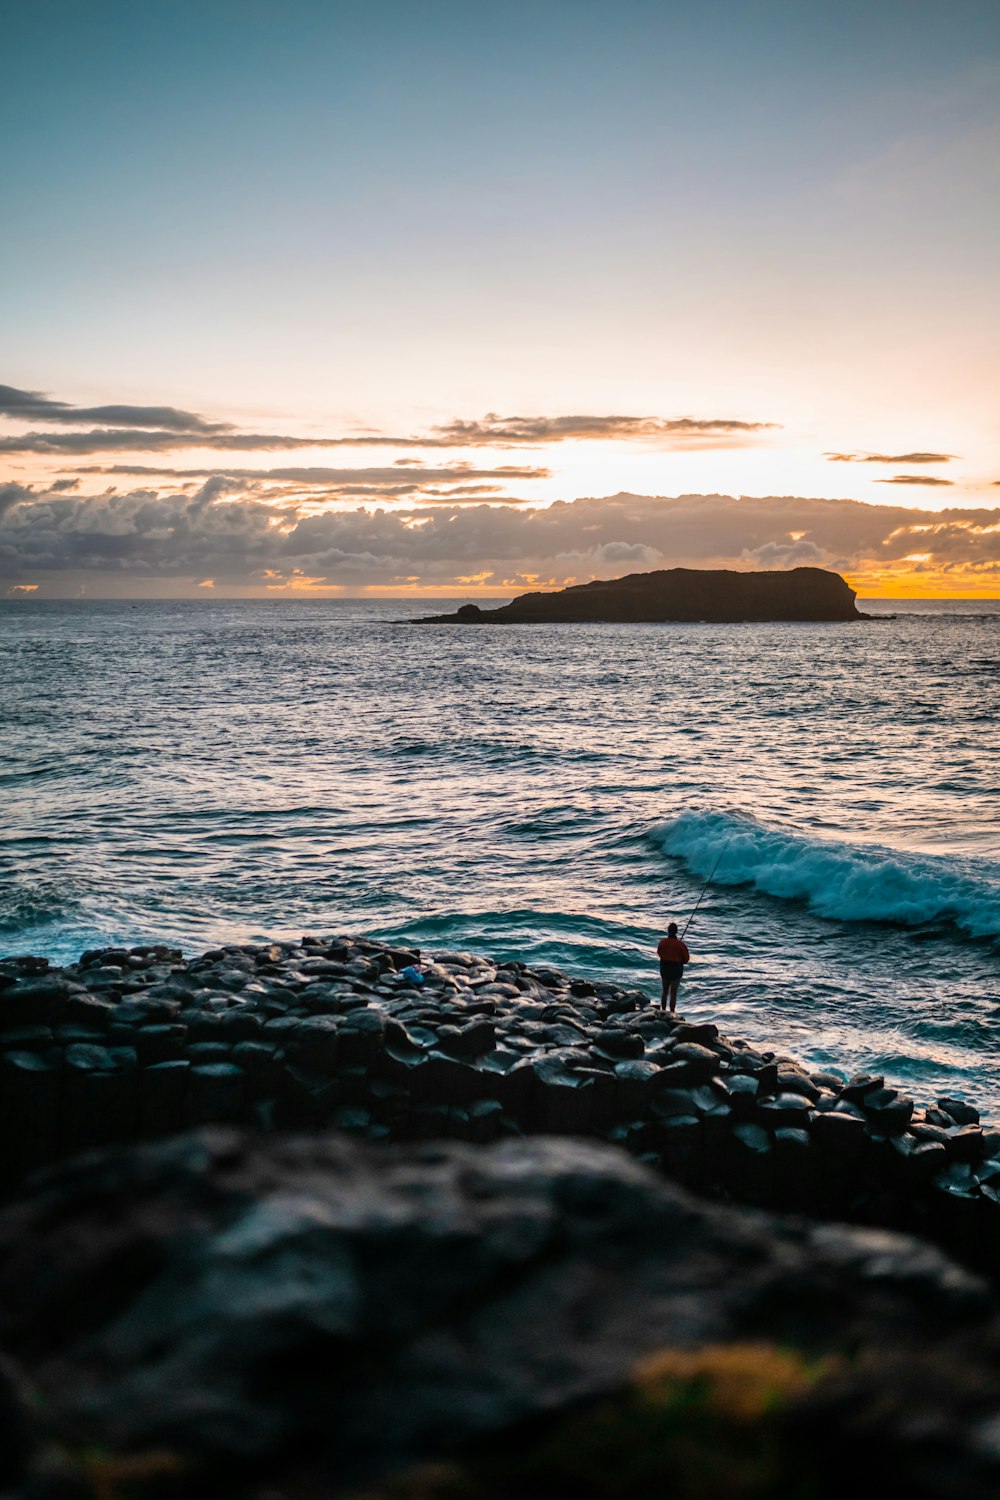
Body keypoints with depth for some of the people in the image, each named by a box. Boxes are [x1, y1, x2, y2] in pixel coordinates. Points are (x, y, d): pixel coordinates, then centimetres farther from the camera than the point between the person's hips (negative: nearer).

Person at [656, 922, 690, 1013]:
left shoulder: (662, 942, -8)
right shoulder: (680, 944, -19)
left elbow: (659, 953, 9)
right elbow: (686, 959, -10)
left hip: (664, 968, 4)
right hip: (676, 969, -4)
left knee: (665, 991, 19)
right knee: (673, 992, 5)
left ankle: (663, 1010, 26)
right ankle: (672, 1012, 9)